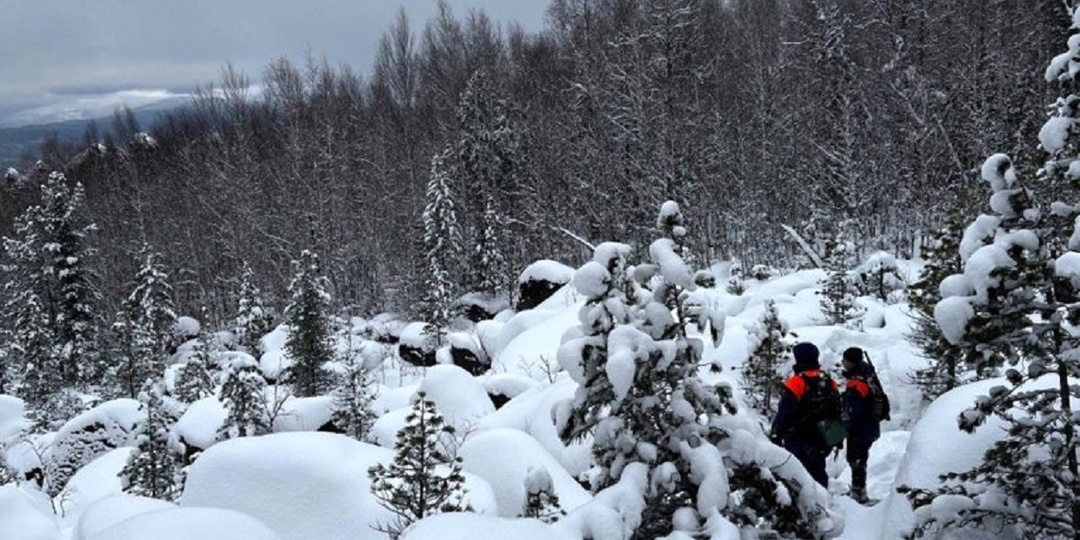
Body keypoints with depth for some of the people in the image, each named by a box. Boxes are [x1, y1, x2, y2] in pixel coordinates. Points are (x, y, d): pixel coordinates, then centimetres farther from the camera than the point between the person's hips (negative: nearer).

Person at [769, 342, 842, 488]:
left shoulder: (797, 383, -18)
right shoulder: (829, 383, 5)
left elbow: (784, 413, -18)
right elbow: (837, 412, 15)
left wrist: (775, 435, -10)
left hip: (799, 442, -7)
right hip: (822, 442, 7)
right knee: (818, 472, 19)